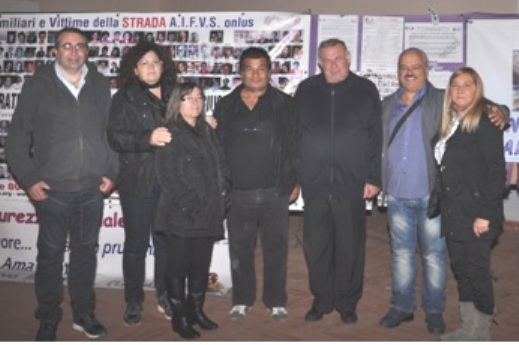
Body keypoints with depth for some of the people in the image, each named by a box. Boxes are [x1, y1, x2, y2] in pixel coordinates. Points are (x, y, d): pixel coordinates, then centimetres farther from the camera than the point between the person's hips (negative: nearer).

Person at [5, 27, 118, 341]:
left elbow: (112, 132, 11)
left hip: (92, 188, 3)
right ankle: (48, 320, 20)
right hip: (53, 189, -2)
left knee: (86, 251, 13)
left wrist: (111, 172, 4)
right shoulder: (38, 85, 0)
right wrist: (28, 179, -5)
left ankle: (84, 314, 27)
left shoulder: (100, 84, 7)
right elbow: (19, 136, 1)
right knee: (51, 254, 6)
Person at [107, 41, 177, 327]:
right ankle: (133, 301, 19)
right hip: (138, 182, -2)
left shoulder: (173, 95, 11)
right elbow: (116, 137, -10)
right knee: (136, 244, 6)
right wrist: (148, 138, -23)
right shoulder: (125, 98, 2)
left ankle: (164, 297, 25)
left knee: (166, 242, 8)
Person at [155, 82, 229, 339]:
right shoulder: (170, 134, -4)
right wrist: (191, 203, -16)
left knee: (201, 267, 13)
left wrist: (221, 195, 0)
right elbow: (167, 176, -11)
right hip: (181, 215, -5)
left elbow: (220, 167, 15)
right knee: (179, 267, 4)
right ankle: (180, 318, 15)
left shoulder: (208, 132, 15)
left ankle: (196, 310, 28)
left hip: (208, 214, 6)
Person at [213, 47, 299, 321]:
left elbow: (295, 145, 4)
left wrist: (294, 182, -1)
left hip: (274, 192, -1)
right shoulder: (226, 106, 8)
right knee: (240, 250, 10)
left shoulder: (285, 104, 4)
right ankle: (242, 300, 24)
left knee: (276, 248, 6)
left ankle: (276, 301, 19)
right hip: (237, 193, 2)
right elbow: (216, 147, 9)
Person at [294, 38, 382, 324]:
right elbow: (293, 135, 9)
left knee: (350, 247, 6)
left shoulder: (366, 91, 4)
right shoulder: (306, 90, 8)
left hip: (352, 185, -1)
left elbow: (377, 137, 2)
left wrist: (374, 178, -3)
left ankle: (347, 302, 21)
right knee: (316, 246, 7)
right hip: (314, 185, 2)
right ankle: (321, 300, 23)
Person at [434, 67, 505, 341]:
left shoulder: (485, 121, -8)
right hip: (453, 212, 7)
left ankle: (482, 333, 13)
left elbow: (496, 170, -14)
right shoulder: (451, 122, 14)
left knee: (477, 272, 0)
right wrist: (443, 206, 7)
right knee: (460, 269, 12)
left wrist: (486, 213, -18)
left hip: (476, 212, -7)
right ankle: (469, 329, 24)